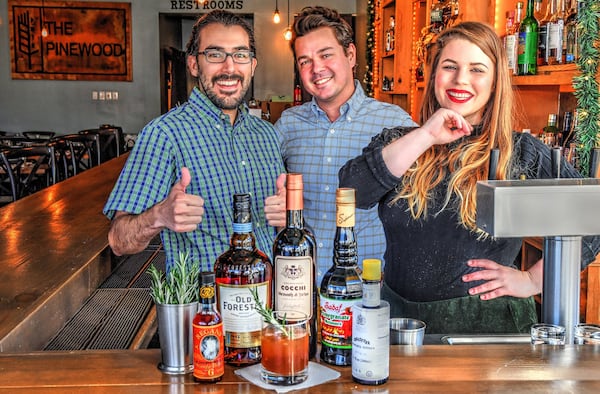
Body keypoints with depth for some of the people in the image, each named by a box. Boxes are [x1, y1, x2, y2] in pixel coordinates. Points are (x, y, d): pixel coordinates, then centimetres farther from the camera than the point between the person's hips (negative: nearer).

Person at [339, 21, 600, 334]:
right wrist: (425, 136, -18)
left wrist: (533, 280, -9)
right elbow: (351, 192, -15)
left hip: (489, 321, -2)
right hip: (400, 318, 2)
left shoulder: (523, 153, -3)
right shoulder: (397, 142, 3)